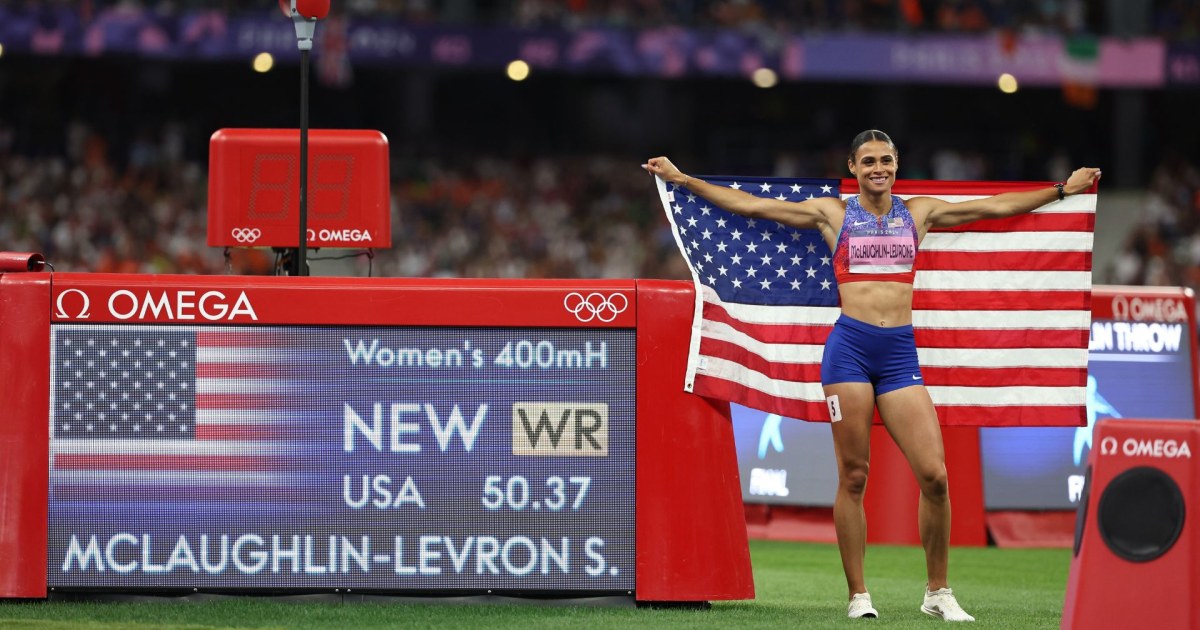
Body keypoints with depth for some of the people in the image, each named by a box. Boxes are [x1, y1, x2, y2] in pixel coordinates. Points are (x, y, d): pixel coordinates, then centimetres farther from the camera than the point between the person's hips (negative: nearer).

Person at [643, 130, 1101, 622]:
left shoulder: (919, 212, 14)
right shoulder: (833, 214, 9)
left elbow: (996, 207, 19)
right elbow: (750, 205, 10)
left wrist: (1064, 189, 19)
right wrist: (682, 180, 7)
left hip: (900, 352, 2)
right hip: (850, 347, -2)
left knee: (934, 475, -7)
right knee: (853, 478, -1)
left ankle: (938, 593, 6)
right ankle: (858, 596, 5)